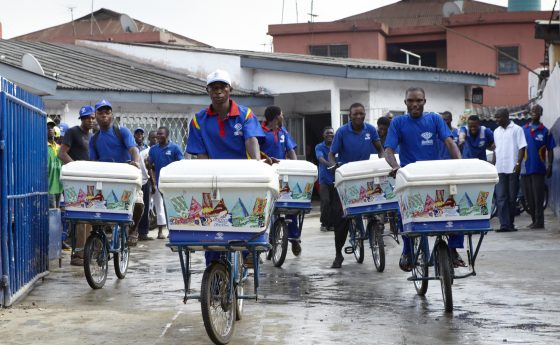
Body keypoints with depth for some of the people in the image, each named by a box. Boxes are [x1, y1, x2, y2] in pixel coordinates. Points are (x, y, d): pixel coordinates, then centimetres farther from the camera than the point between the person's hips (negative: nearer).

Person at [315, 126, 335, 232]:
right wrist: (330, 165, -37)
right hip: (324, 179, -2)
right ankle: (324, 223, 2)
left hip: (336, 178, 2)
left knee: (335, 202, 1)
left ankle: (332, 223, 10)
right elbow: (321, 158, -17)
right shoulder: (319, 147, 2)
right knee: (326, 201, -10)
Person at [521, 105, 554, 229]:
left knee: (538, 196, -5)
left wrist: (549, 167, -5)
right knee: (528, 196, 7)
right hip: (526, 168, 3)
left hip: (538, 168, -3)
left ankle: (539, 221, -3)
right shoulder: (523, 130, 9)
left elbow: (550, 150, 3)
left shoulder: (545, 131, 2)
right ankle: (534, 220, 17)